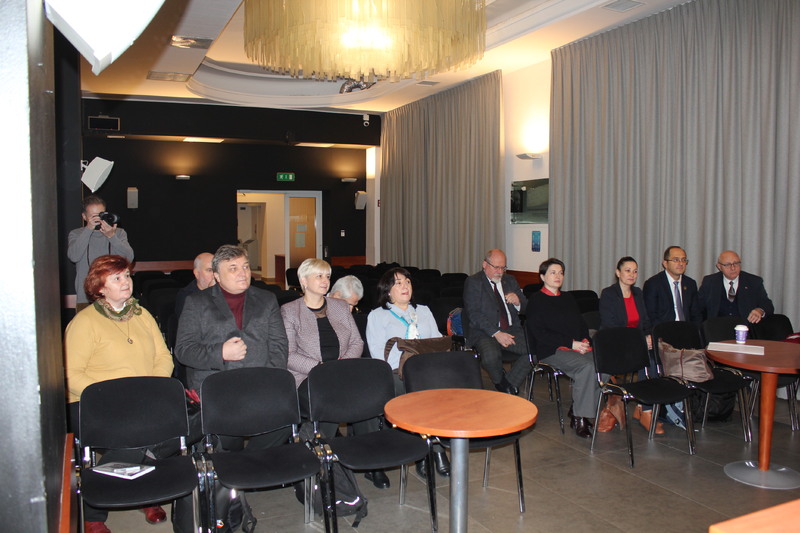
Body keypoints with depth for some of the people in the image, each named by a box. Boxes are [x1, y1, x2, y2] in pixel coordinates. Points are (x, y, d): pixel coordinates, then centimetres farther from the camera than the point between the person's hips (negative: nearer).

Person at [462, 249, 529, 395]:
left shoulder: (510, 280, 18)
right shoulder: (473, 282, 1)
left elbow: (525, 308, 20)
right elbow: (474, 314, -10)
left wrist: (518, 302, -5)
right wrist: (496, 333, -21)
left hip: (512, 330, 5)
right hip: (485, 332, -5)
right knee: (491, 356, -35)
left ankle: (510, 385, -7)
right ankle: (502, 384, -3)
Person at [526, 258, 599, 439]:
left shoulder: (568, 299, 25)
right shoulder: (536, 300, 4)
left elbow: (582, 324, 22)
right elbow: (539, 333, -7)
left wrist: (585, 341, -1)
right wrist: (571, 343, -13)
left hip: (578, 347, 6)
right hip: (552, 350, -6)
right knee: (587, 366, -31)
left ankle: (578, 411, -10)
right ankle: (579, 418, -20)